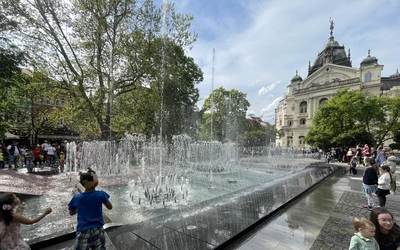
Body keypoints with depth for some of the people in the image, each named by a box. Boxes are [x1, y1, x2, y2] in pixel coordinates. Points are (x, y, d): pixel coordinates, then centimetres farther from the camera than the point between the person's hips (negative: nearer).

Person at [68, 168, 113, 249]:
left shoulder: (76, 198, -8)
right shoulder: (101, 194, -14)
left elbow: (71, 213, 11)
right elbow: (110, 207, 0)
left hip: (83, 231, 0)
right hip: (97, 229, 0)